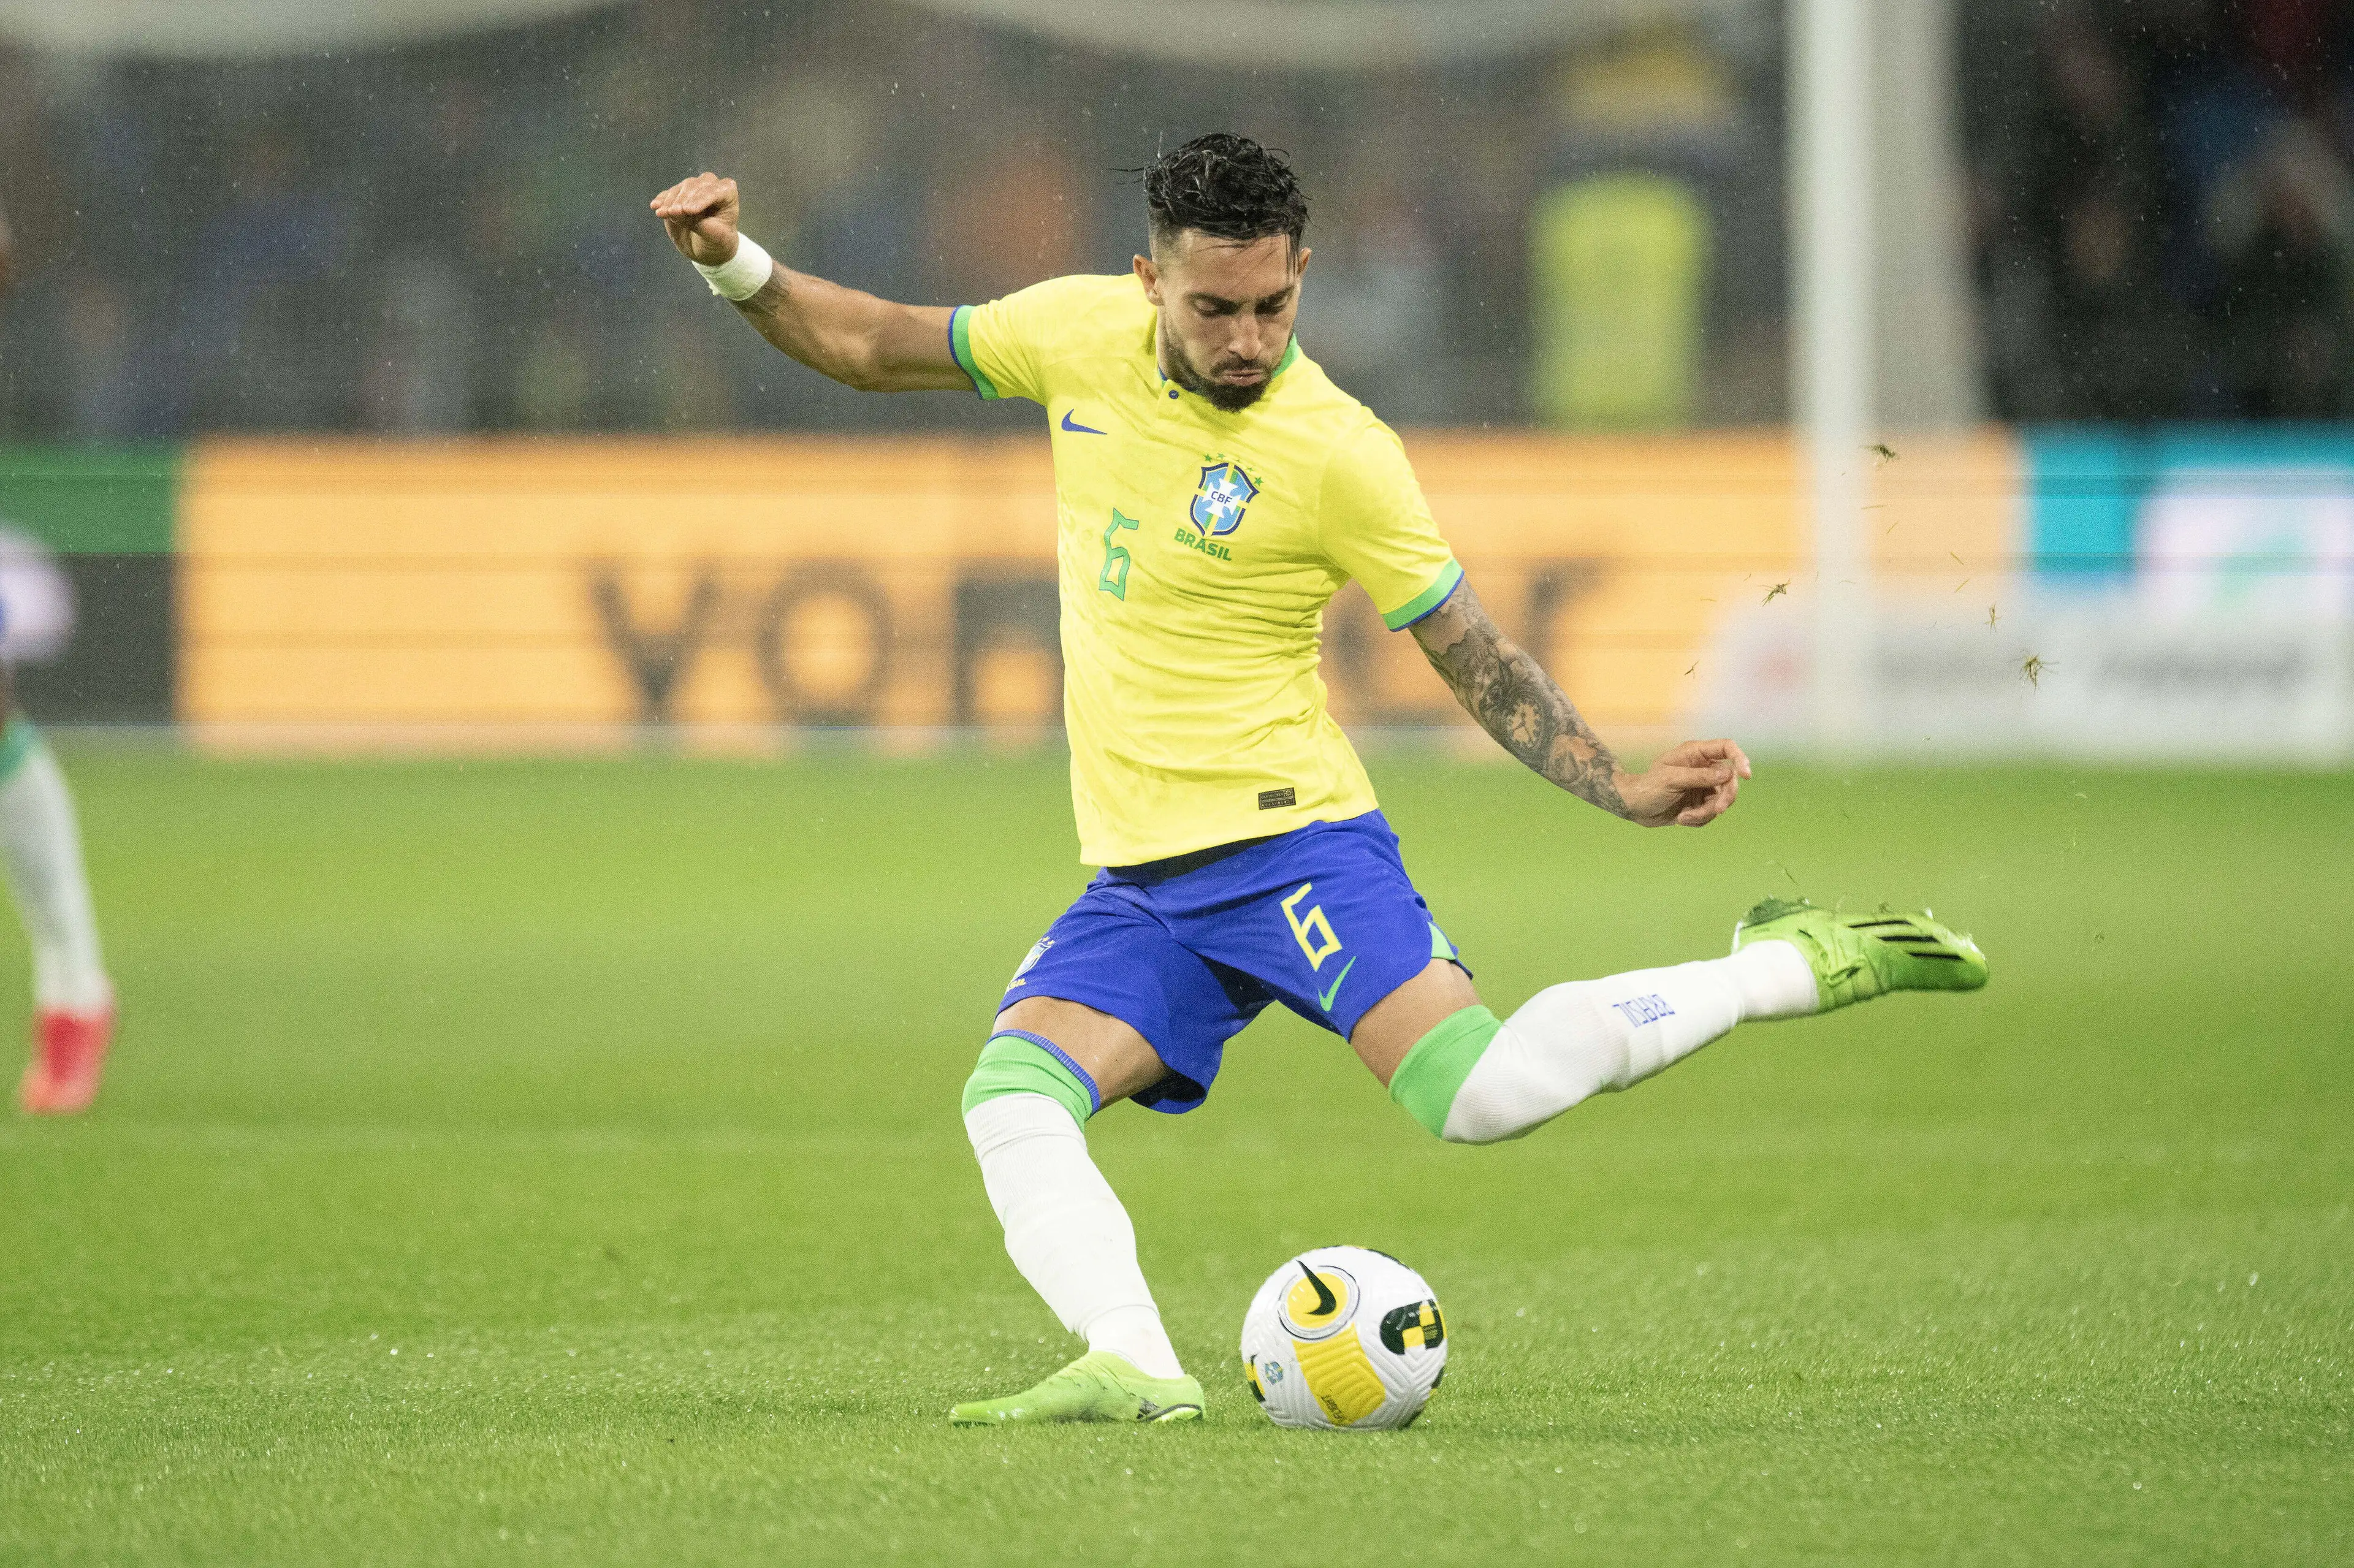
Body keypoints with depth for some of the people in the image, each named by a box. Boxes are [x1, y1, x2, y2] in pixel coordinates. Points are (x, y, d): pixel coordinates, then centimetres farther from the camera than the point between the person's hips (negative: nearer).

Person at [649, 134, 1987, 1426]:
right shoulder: (1082, 333, 2)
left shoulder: (1339, 455, -12)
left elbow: (1477, 658, -3)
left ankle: (1793, 968, -7)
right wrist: (738, 266, 3)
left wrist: (1622, 788, -15)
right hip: (1138, 883, 5)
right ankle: (1135, 1369, -31)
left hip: (1288, 843, -5)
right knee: (1011, 1094, -20)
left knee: (1481, 1096, -24)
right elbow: (872, 349, 17)